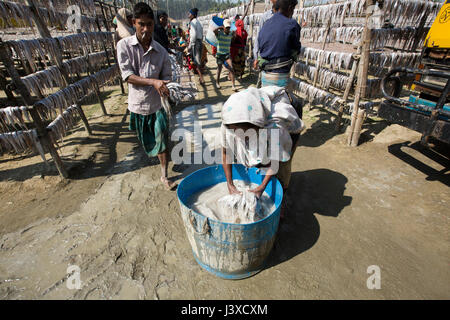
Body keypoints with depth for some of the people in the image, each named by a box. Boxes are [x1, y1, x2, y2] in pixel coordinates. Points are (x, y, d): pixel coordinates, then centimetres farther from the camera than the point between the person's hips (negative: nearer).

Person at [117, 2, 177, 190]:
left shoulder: (161, 51, -5)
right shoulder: (124, 46, -8)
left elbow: (167, 76, 3)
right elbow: (127, 76, -14)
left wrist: (164, 86, -18)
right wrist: (153, 82, -26)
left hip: (157, 102, -1)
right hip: (138, 102, 1)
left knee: (162, 139, -3)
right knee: (146, 139, 19)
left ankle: (164, 175, 12)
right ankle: (153, 153, 55)